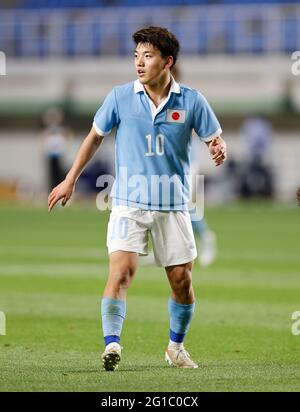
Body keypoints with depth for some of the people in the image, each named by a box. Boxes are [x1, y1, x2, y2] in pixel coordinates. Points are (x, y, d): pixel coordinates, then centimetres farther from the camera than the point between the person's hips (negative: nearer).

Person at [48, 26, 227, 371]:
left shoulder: (191, 101, -2)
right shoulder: (120, 97, -2)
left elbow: (214, 138, 8)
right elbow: (95, 136, 12)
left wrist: (219, 150, -17)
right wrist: (70, 180, 14)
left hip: (173, 206, 1)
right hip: (129, 203, -1)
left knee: (181, 279, 4)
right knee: (121, 271, -19)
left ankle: (176, 347, 25)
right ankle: (111, 345, -23)